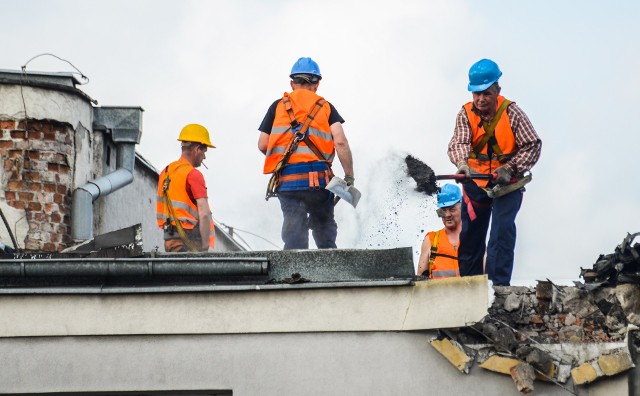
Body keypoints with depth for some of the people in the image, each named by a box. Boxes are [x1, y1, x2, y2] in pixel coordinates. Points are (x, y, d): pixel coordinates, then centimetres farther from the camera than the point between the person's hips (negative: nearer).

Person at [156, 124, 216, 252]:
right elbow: (204, 214, -18)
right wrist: (205, 248, -15)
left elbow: (160, 213, 18)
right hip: (190, 239, -8)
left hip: (170, 239, 8)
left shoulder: (165, 172, 15)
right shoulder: (193, 174, -10)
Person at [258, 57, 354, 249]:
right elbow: (340, 142, -4)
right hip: (318, 180, 0)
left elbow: (262, 145, 8)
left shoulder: (278, 106, 11)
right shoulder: (326, 107, 10)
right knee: (325, 237, 11)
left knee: (294, 236, 0)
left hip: (287, 181, 0)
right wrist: (349, 177, 2)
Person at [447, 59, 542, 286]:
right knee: (470, 233, 10)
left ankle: (499, 283, -21)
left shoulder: (512, 113, -11)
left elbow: (533, 145, -12)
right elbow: (459, 143, -20)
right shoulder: (466, 114, -5)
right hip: (476, 181, 3)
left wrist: (510, 168, -23)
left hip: (508, 183, -3)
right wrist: (462, 164, -41)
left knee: (502, 228, -20)